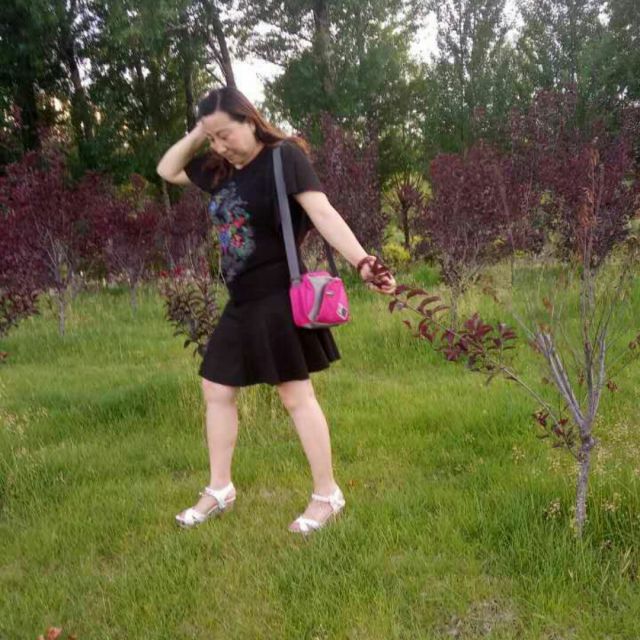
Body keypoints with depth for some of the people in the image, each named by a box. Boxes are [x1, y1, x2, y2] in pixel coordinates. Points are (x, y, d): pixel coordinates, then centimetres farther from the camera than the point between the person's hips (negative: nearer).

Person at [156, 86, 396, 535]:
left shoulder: (283, 155, -11)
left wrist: (362, 262, -31)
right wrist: (196, 135, 8)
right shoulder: (219, 168, 12)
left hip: (278, 296, -8)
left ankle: (327, 496, 10)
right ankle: (220, 490, 27)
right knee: (217, 391, 12)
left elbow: (323, 214, -20)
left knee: (296, 395, -3)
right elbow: (167, 171, 23)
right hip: (241, 300, 9)